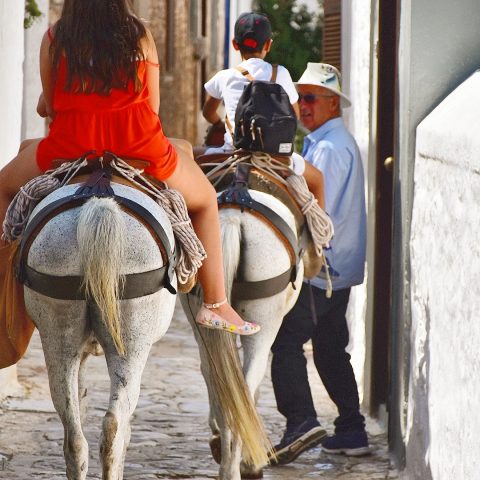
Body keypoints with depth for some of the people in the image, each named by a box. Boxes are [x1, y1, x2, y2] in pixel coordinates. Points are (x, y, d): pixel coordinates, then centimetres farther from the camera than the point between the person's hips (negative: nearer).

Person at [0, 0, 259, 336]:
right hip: (141, 149, 0)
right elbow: (153, 106, 7)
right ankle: (216, 304, 21)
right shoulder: (140, 37, 4)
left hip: (68, 148, 0)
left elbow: (50, 108, 6)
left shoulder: (54, 39, 2)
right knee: (205, 200, 27)